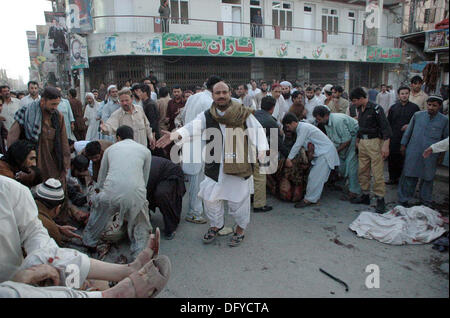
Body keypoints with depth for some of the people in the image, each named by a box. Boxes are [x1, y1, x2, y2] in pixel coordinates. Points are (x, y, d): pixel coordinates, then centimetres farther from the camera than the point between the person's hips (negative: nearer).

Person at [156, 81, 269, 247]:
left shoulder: (243, 113, -4)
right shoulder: (207, 115, 2)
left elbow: (256, 130, -8)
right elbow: (192, 127, -12)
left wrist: (262, 149, -26)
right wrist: (174, 135, -31)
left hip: (238, 164, -2)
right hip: (214, 165, 3)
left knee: (238, 197, 6)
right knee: (210, 196, 9)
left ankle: (240, 228, 31)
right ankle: (215, 225, 35)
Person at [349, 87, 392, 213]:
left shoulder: (376, 108, -12)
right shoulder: (359, 109, 11)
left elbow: (385, 127, -14)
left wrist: (385, 146, -20)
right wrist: (357, 141, 21)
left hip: (375, 142, -7)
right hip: (363, 143, 8)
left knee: (377, 173, -5)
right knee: (362, 171, 11)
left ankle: (380, 200, 4)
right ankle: (365, 195, 23)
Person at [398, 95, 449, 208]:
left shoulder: (444, 120, 1)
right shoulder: (417, 115, 3)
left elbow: (445, 138, 10)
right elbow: (409, 131, 11)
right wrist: (403, 145, 12)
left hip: (430, 156, 0)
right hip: (413, 152, 0)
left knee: (427, 178, 11)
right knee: (409, 177, 5)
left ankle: (426, 201, 28)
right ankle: (404, 199, 17)